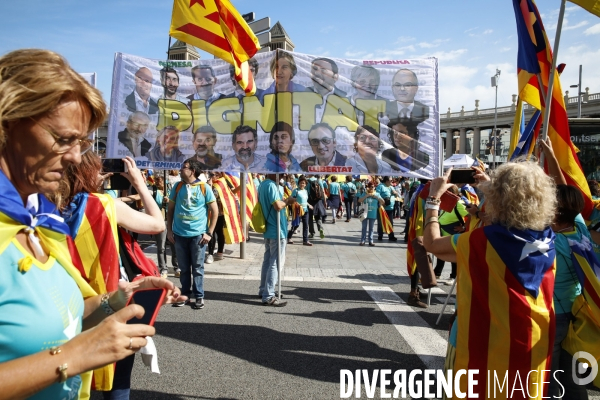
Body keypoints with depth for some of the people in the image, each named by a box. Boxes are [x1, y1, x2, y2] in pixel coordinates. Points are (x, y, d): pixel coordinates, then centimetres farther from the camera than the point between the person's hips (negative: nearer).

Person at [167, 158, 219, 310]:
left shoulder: (204, 188, -5)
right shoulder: (178, 187, 4)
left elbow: (215, 211, -2)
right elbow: (170, 209, 11)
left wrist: (209, 233, -6)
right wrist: (169, 230, 5)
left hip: (198, 234, -3)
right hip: (180, 234, 3)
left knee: (197, 268, 5)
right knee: (184, 267, 12)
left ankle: (199, 296, 17)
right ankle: (185, 293, 26)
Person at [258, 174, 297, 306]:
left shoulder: (263, 185, 12)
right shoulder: (271, 185, -19)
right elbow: (278, 206, -27)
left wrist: (284, 202, 10)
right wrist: (287, 201, -9)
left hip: (268, 229, 10)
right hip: (277, 230, -10)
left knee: (267, 260, 17)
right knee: (275, 263, -5)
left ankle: (263, 290, 26)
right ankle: (268, 296, -2)